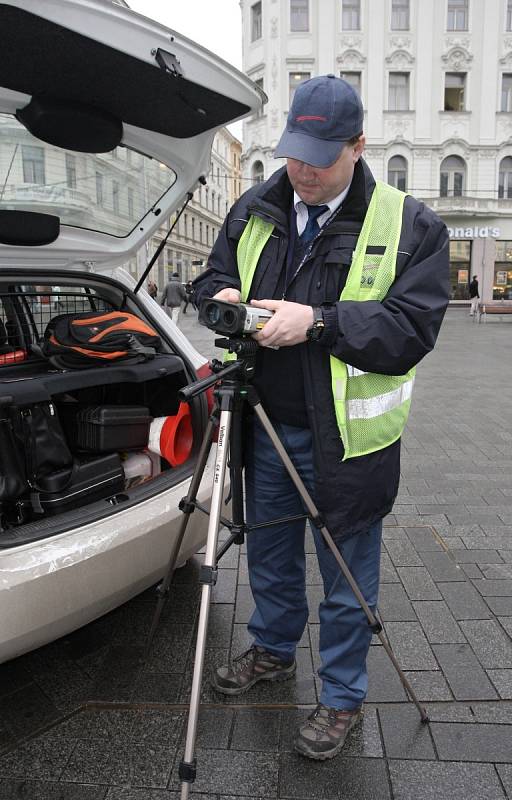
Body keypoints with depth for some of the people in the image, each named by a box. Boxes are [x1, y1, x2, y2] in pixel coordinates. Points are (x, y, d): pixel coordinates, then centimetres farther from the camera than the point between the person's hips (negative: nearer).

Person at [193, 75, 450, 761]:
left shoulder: (409, 225, -8)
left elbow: (413, 328, -17)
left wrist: (318, 320, -26)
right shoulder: (254, 211, 6)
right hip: (266, 425, 5)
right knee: (269, 555, 23)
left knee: (347, 578, 11)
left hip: (346, 438, -4)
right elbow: (212, 278, 16)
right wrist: (221, 296, -8)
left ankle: (343, 697, 35)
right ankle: (273, 650, 50)